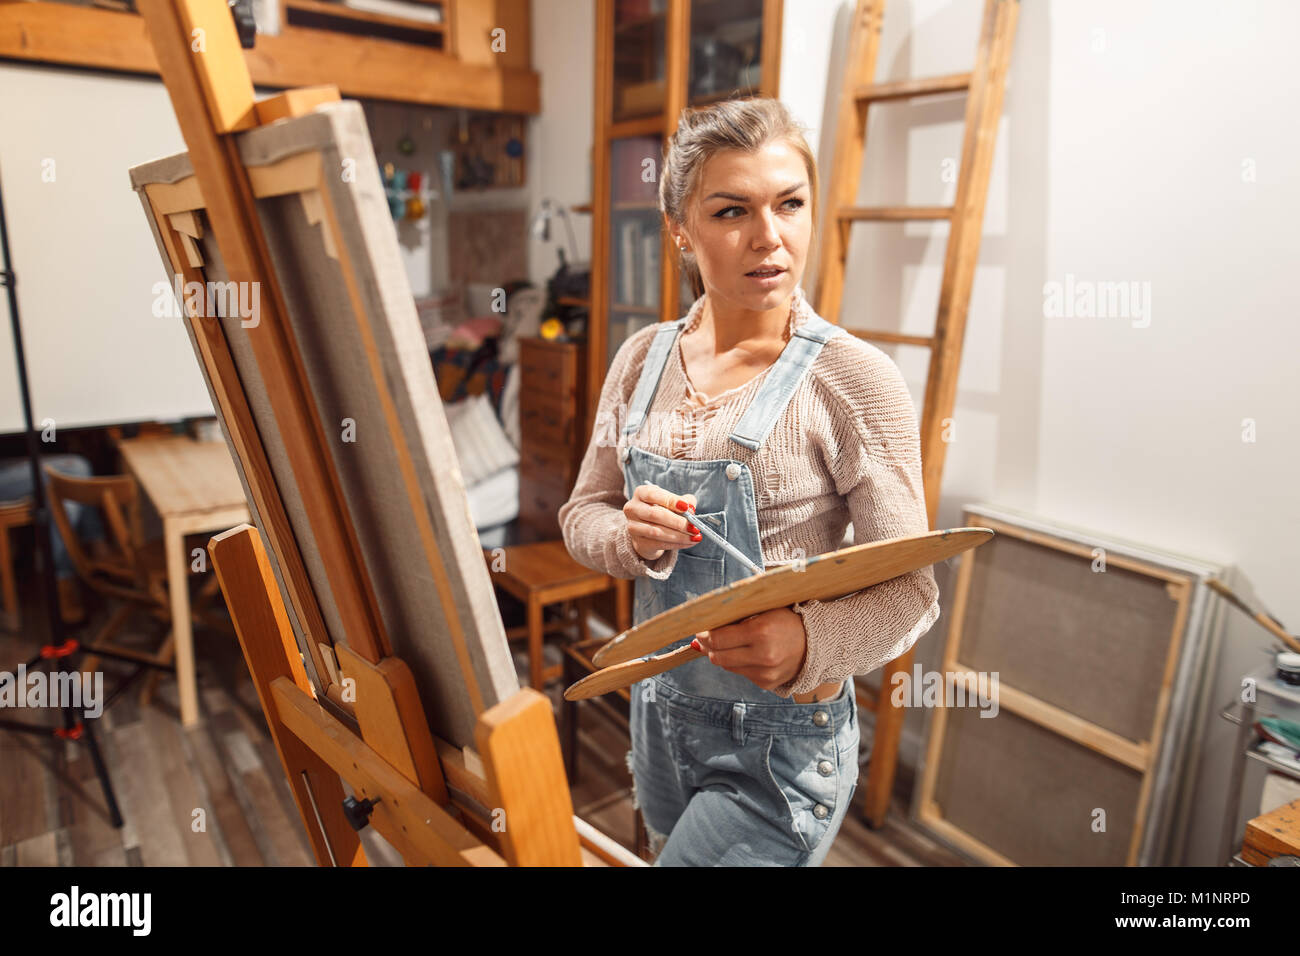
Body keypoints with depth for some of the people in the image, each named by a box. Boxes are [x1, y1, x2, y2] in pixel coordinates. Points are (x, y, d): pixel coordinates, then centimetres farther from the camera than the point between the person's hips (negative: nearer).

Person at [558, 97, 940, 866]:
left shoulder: (854, 378, -17)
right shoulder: (644, 358, -3)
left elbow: (909, 591, -15)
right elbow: (584, 515, 3)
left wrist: (809, 642, -34)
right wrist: (633, 537, -19)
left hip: (780, 743, -5)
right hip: (661, 713, 5)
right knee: (673, 849, 26)